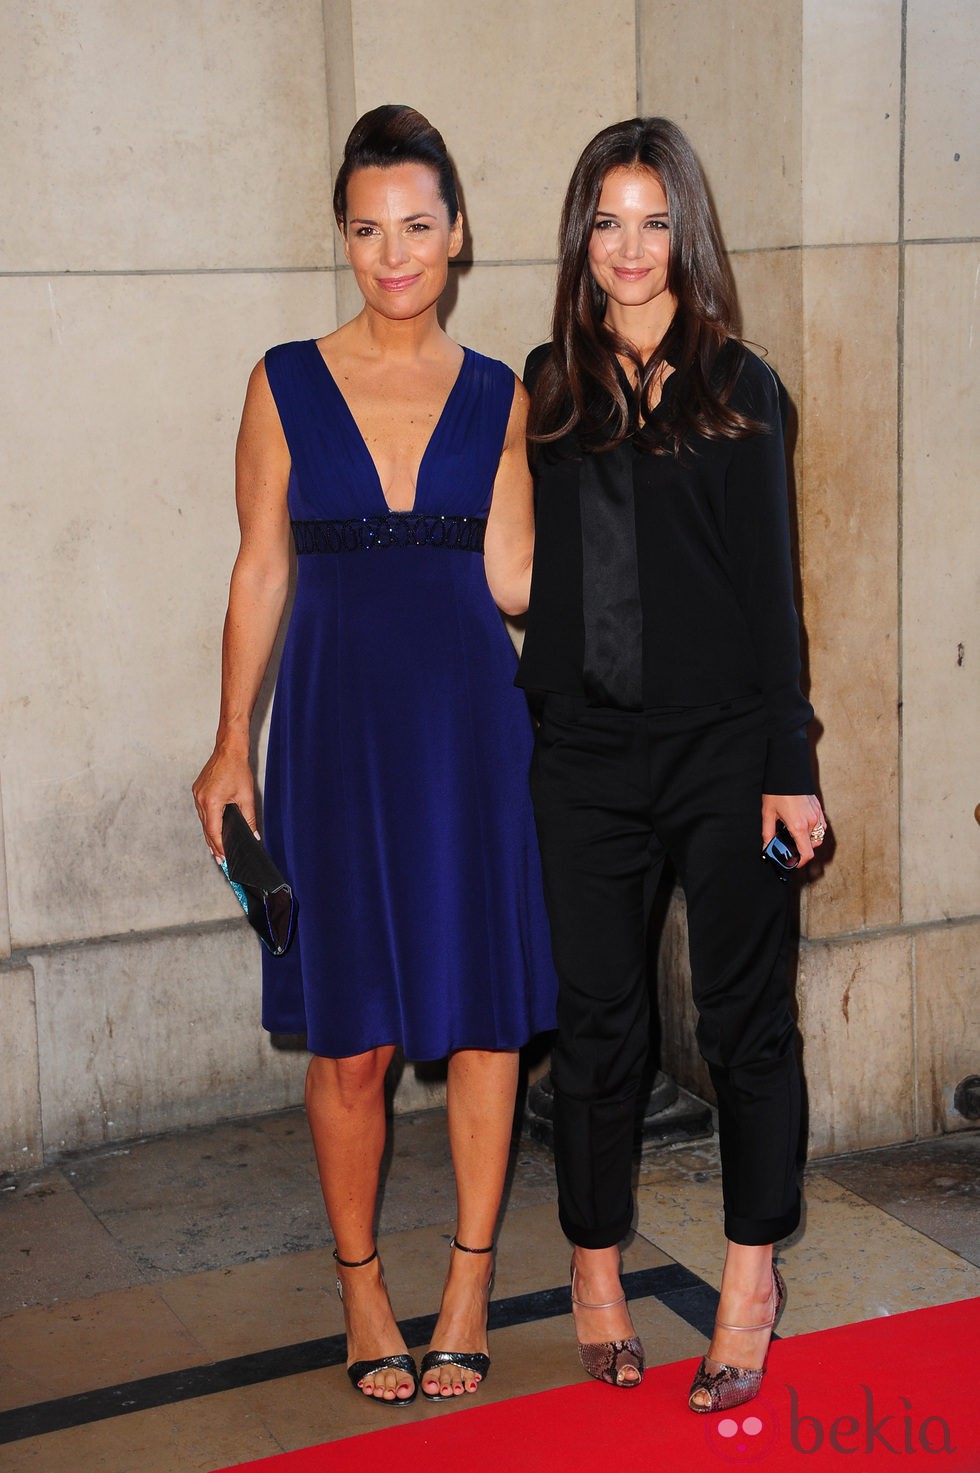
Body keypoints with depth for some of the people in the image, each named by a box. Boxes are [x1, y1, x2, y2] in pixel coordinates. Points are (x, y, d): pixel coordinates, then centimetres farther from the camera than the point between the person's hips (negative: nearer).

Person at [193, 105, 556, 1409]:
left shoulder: (499, 398, 6)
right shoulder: (287, 385, 3)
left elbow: (510, 577, -2)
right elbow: (260, 575, 4)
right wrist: (233, 747, 3)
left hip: (472, 722, 1)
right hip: (338, 725, -1)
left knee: (484, 1012, 5)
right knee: (352, 1038, 4)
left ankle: (469, 1286, 22)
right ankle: (361, 1288, 23)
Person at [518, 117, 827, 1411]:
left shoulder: (738, 387, 0)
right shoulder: (549, 386, 8)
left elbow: (771, 587, -2)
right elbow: (530, 569, 11)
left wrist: (788, 764, -5)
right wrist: (519, 722, 7)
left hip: (723, 741, -2)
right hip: (587, 748, 2)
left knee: (744, 1013, 7)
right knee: (599, 1018, 9)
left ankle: (753, 1269, 23)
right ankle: (596, 1266, 26)